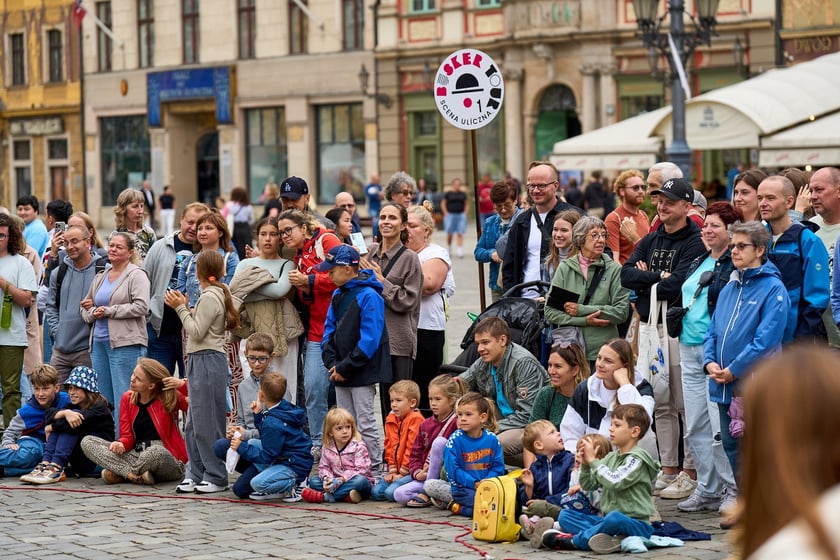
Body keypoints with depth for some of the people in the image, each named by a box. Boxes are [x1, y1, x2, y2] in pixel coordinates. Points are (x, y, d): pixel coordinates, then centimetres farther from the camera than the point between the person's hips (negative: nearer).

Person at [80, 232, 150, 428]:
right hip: (99, 343, 7)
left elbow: (141, 307, -15)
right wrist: (92, 313, 0)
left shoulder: (136, 275, -3)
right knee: (103, 399, 9)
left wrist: (109, 311, -12)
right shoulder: (100, 278, 19)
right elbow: (85, 308, 24)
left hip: (125, 343, -7)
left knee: (123, 399, -9)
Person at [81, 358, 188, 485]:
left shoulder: (170, 398, -4)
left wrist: (183, 384, -20)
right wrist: (121, 443, -18)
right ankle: (132, 474, -27)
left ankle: (119, 473, -14)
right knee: (87, 442, -10)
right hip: (136, 455, 5)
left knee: (156, 452, -44)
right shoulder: (127, 398, 8)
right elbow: (127, 436, 5)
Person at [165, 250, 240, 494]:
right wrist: (184, 307, 10)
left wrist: (181, 308, -11)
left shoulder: (209, 298, -13)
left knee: (206, 424, -5)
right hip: (200, 362, 10)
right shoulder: (218, 294, 17)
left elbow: (197, 332, -17)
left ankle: (216, 477, -1)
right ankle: (195, 474, 14)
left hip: (207, 362, -10)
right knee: (193, 424, 12)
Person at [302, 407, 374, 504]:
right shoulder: (327, 448, 5)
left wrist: (342, 479, -29)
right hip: (337, 482, 5)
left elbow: (361, 470, -18)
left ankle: (325, 496, -37)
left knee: (360, 481, -38)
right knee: (313, 480, -12)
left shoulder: (358, 447, -10)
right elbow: (323, 467, 5)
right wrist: (326, 479, -19)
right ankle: (346, 496, -30)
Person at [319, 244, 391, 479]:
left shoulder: (369, 296, -15)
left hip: (363, 372, -8)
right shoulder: (338, 295, 11)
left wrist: (346, 367, -18)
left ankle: (374, 472, 4)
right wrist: (331, 362, -2)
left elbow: (369, 339, -19)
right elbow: (329, 329, 13)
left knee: (366, 424, -3)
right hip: (341, 373, 8)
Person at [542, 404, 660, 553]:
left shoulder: (637, 459, -8)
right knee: (565, 515, -2)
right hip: (607, 519, 8)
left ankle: (574, 541, -22)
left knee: (614, 518, -40)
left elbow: (614, 482, -22)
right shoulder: (611, 457, 13)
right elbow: (588, 485, 13)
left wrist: (593, 460, -14)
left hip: (636, 524, -8)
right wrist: (585, 464, -5)